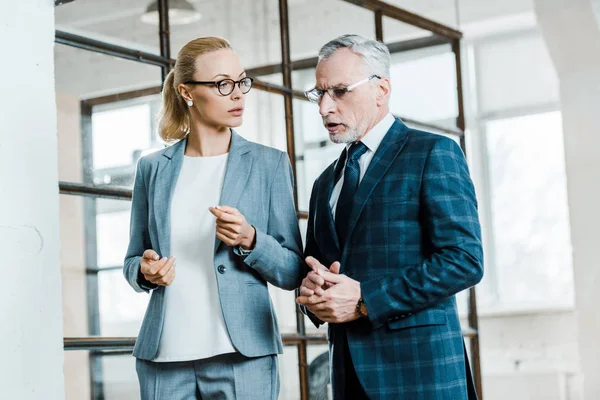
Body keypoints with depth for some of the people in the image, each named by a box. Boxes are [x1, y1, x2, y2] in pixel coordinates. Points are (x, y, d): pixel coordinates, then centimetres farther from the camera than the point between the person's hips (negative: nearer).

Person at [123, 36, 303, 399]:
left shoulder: (269, 164, 3)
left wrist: (249, 241, -15)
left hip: (243, 355, -2)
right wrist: (146, 272, -5)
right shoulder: (153, 168, 8)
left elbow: (293, 272, 2)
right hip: (164, 356, 2)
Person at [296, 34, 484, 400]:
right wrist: (312, 289, -2)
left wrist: (364, 300, -16)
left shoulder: (433, 154, -5)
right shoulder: (326, 184, 17)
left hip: (419, 370, -6)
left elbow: (464, 260, -14)